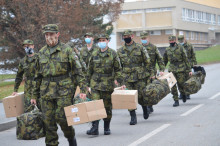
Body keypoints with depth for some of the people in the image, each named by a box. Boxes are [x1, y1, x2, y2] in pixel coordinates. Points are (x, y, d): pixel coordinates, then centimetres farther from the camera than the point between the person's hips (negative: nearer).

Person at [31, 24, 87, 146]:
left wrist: (83, 89, -10)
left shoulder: (66, 50, 0)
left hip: (63, 90, -4)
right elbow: (38, 75, 18)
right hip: (46, 91, 4)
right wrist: (35, 95, 17)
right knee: (48, 120, 3)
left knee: (62, 117, -8)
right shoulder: (41, 52, 12)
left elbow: (78, 71, -2)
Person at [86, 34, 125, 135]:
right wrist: (89, 82, 16)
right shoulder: (94, 55, 8)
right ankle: (95, 128, -9)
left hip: (108, 83, -1)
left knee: (107, 106, 6)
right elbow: (90, 70, 16)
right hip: (95, 83, 2)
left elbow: (118, 69, 4)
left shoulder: (113, 54, 1)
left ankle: (107, 128, 18)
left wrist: (119, 80, -4)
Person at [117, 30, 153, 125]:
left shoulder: (140, 48, 1)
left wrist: (150, 74, 2)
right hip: (127, 78, 2)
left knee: (140, 96, -2)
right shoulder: (120, 51, 9)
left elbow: (147, 62, 4)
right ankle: (133, 117, 4)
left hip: (140, 77, -2)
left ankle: (145, 108, 30)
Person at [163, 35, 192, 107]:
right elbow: (164, 61, 18)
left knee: (181, 84, -3)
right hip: (171, 70, 3)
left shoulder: (180, 48, -1)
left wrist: (189, 70, -4)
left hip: (181, 69, -3)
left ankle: (183, 94, 29)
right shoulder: (167, 50, 9)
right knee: (173, 86, -3)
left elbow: (186, 60, 0)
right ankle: (176, 101, 5)